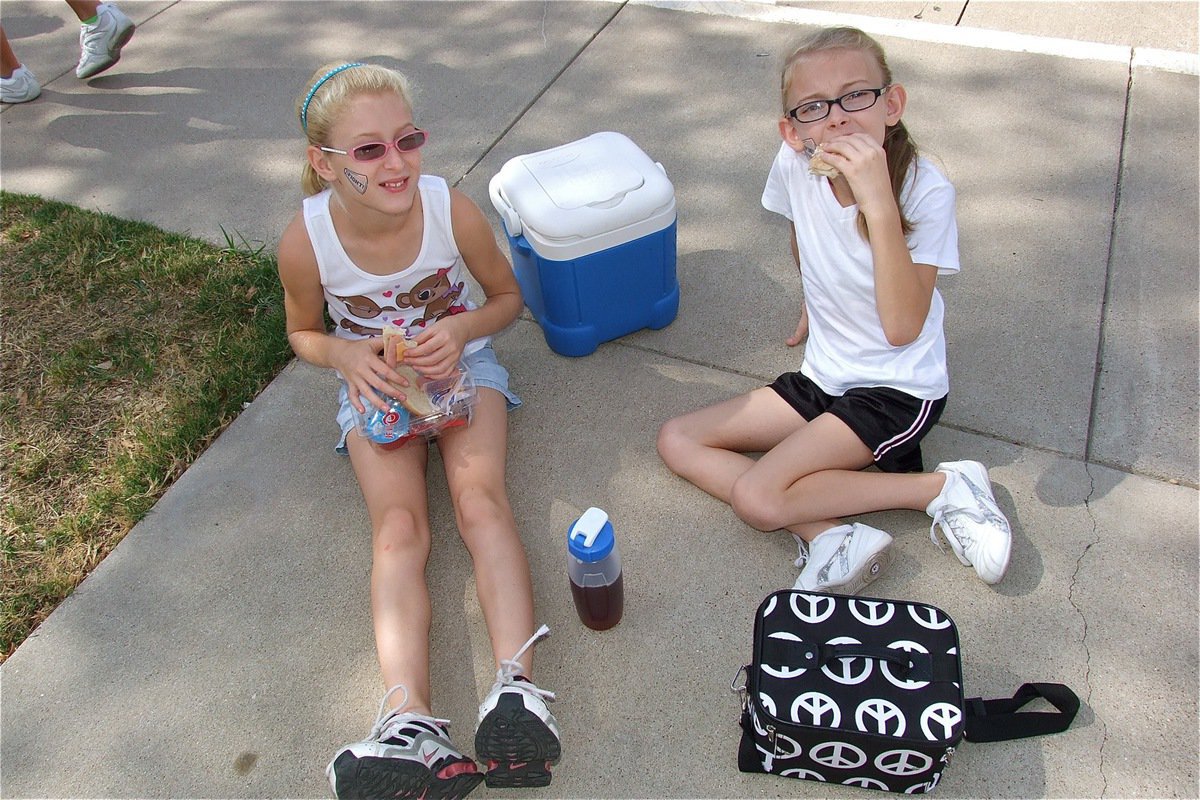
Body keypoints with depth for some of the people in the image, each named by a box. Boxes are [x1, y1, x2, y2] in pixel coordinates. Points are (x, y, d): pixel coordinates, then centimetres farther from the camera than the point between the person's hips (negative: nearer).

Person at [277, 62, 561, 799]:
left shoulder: (454, 211, -19)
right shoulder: (306, 242, -19)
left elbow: (508, 296, -2)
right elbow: (304, 332, 1)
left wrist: (462, 329, -23)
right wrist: (347, 355, -21)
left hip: (462, 361, 0)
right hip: (376, 381, 0)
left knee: (480, 495, -25)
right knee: (398, 525, -21)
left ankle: (517, 684, -34)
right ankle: (410, 725, -34)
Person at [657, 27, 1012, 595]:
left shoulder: (925, 191, -22)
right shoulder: (794, 165, -9)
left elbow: (901, 328, -32)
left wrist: (879, 203, -38)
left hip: (897, 392, -6)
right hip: (822, 377, 7)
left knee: (756, 496, -22)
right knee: (676, 441, -4)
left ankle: (943, 487, -7)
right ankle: (828, 535, -14)